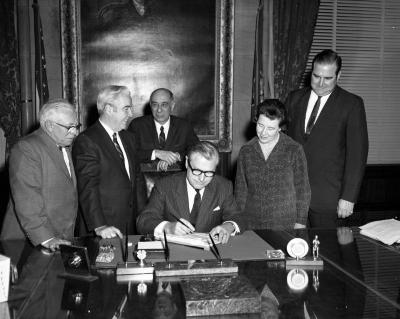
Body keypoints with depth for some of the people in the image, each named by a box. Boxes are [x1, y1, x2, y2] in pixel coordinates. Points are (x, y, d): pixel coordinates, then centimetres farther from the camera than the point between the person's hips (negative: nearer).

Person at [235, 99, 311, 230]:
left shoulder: (294, 150, -5)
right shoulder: (245, 151, 3)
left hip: (285, 225, -2)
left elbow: (302, 190, 0)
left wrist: (300, 223, -3)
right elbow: (240, 190, 8)